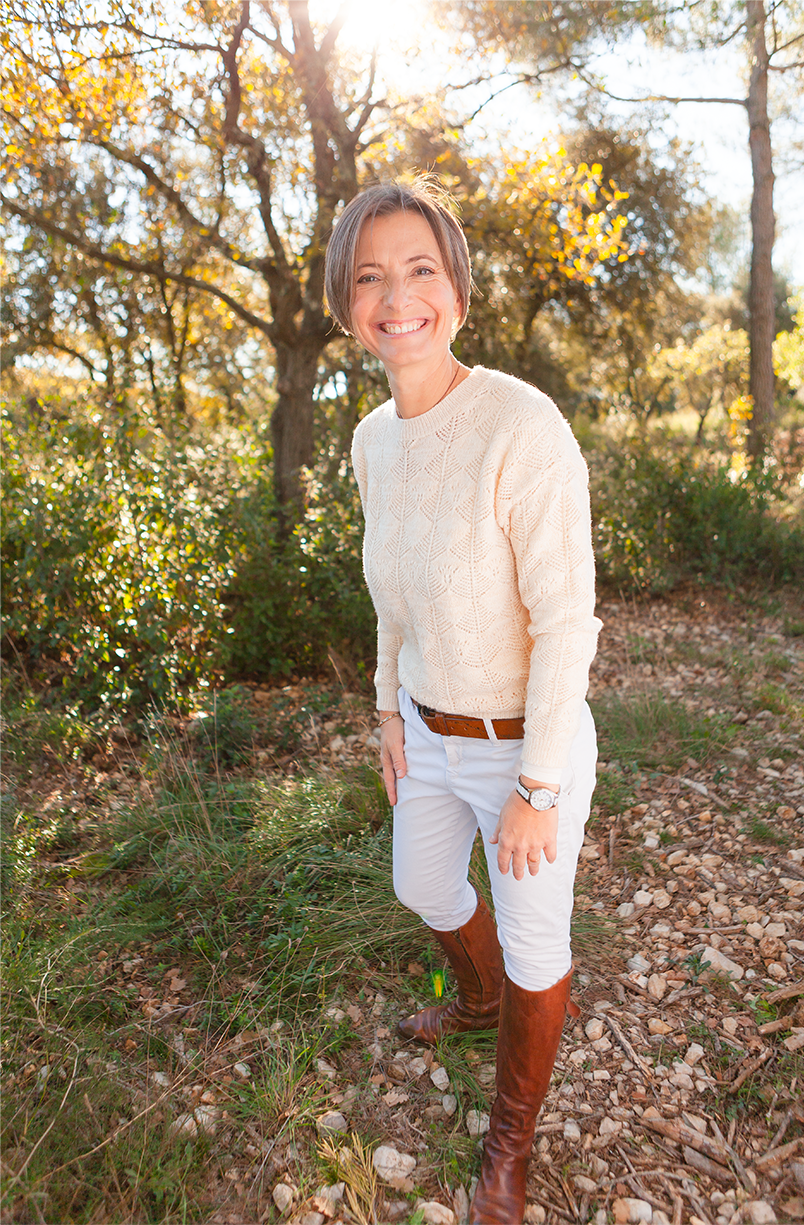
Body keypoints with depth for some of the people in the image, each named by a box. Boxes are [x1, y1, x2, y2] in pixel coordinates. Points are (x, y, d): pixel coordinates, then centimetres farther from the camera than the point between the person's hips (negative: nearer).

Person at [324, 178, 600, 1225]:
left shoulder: (524, 428, -27)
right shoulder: (375, 440, -3)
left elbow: (567, 620, -24)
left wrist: (534, 793, -19)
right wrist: (392, 708, 13)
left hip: (528, 745, -7)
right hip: (432, 732, 7)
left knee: (534, 950, 15)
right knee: (425, 890, 29)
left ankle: (512, 1140, 46)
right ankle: (480, 1001, 64)